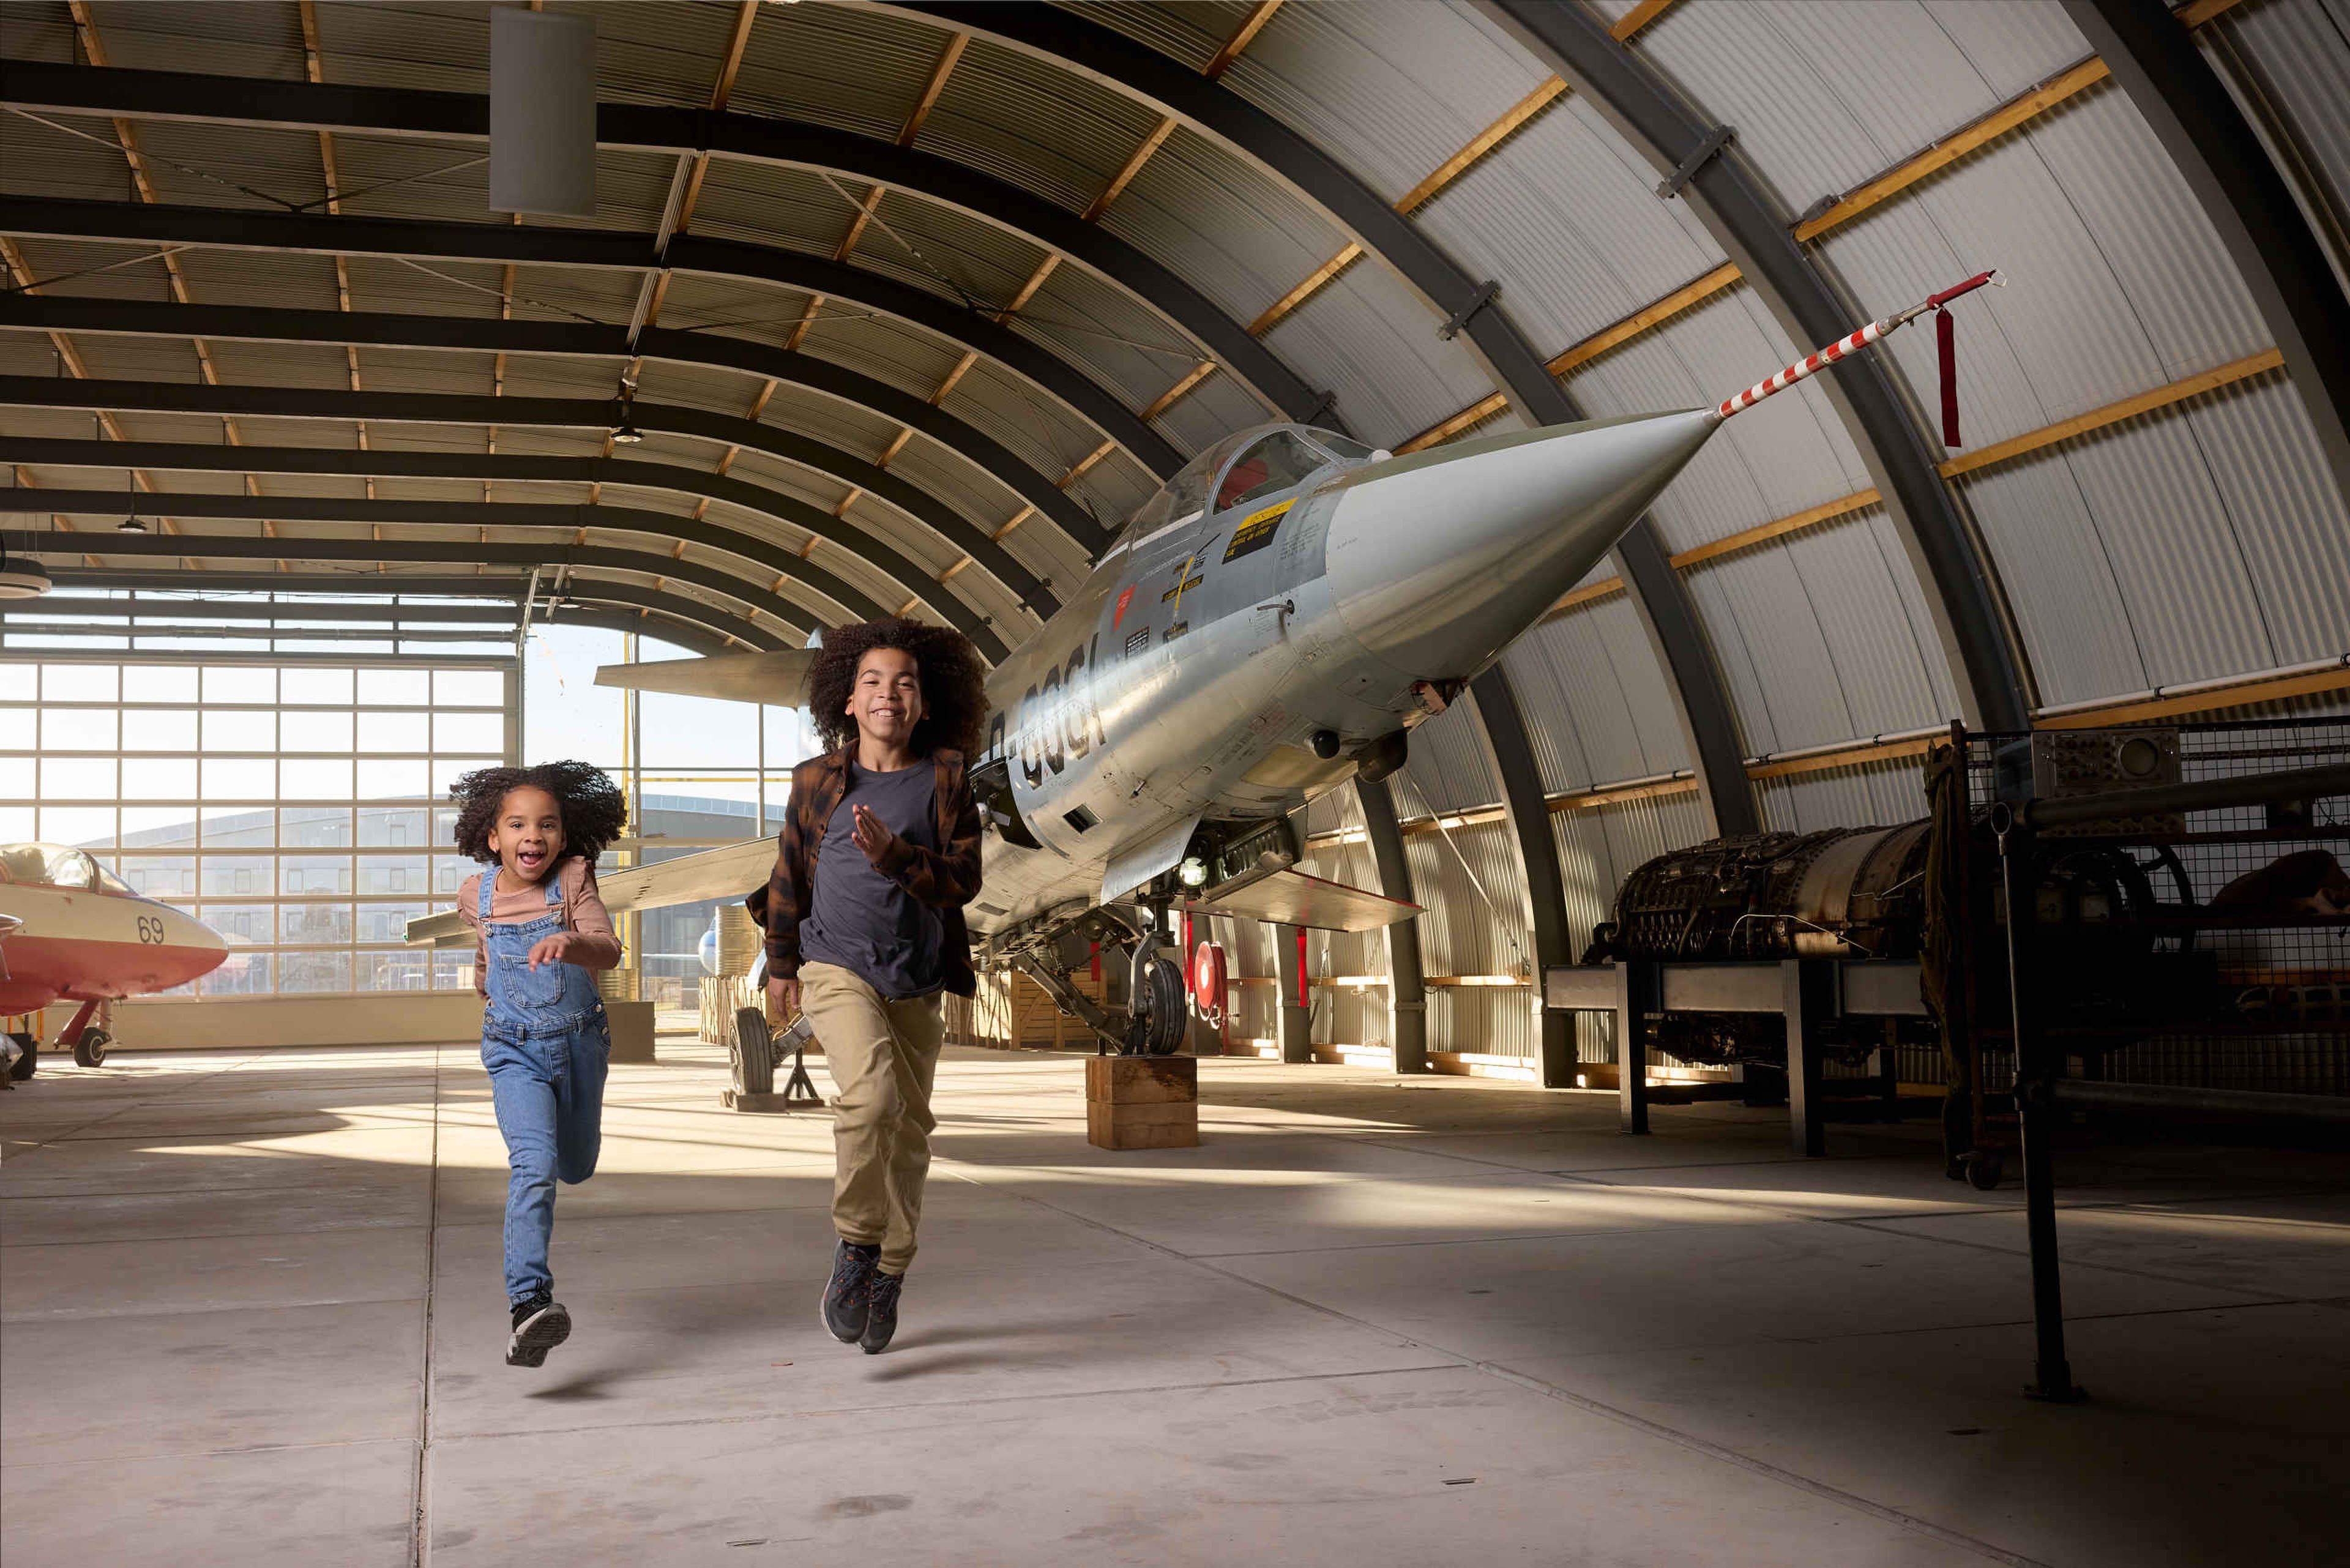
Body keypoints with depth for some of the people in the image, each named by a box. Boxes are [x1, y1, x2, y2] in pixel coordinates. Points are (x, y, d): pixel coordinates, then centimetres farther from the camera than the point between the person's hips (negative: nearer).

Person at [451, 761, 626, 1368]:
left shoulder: (574, 880, -13)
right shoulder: (477, 895, -4)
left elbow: (608, 950, -30)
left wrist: (570, 944, -49)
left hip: (580, 1045, 1)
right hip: (515, 1051, -1)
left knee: (577, 1169, 17)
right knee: (534, 1165, -22)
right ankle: (530, 1302, -30)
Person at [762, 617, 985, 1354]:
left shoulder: (945, 782, 0)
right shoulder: (816, 780, 1)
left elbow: (964, 879, -6)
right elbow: (789, 876, 11)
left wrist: (893, 855, -21)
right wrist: (781, 964, 15)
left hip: (915, 979, 2)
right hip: (836, 967, -2)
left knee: (909, 1128, 7)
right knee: (870, 1091, -25)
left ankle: (889, 1273, 24)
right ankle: (855, 1245, -7)